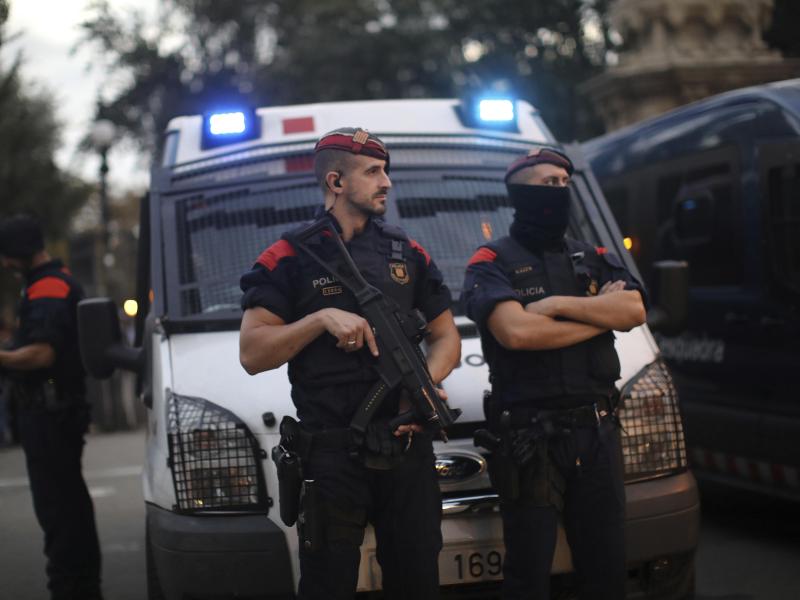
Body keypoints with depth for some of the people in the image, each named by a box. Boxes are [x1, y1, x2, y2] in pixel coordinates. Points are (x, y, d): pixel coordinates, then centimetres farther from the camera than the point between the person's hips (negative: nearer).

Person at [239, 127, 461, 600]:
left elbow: (446, 336, 15)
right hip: (331, 454, -4)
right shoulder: (291, 257, 1)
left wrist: (427, 383, -6)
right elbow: (252, 355, -4)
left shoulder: (408, 253, 14)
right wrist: (321, 318, -17)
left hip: (407, 445, 4)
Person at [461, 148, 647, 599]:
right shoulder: (492, 264, 0)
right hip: (529, 437, -5)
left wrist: (559, 305, -12)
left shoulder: (594, 259, 16)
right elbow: (516, 331, -18)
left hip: (597, 429, 5)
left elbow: (634, 311, -2)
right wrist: (601, 315, -6)